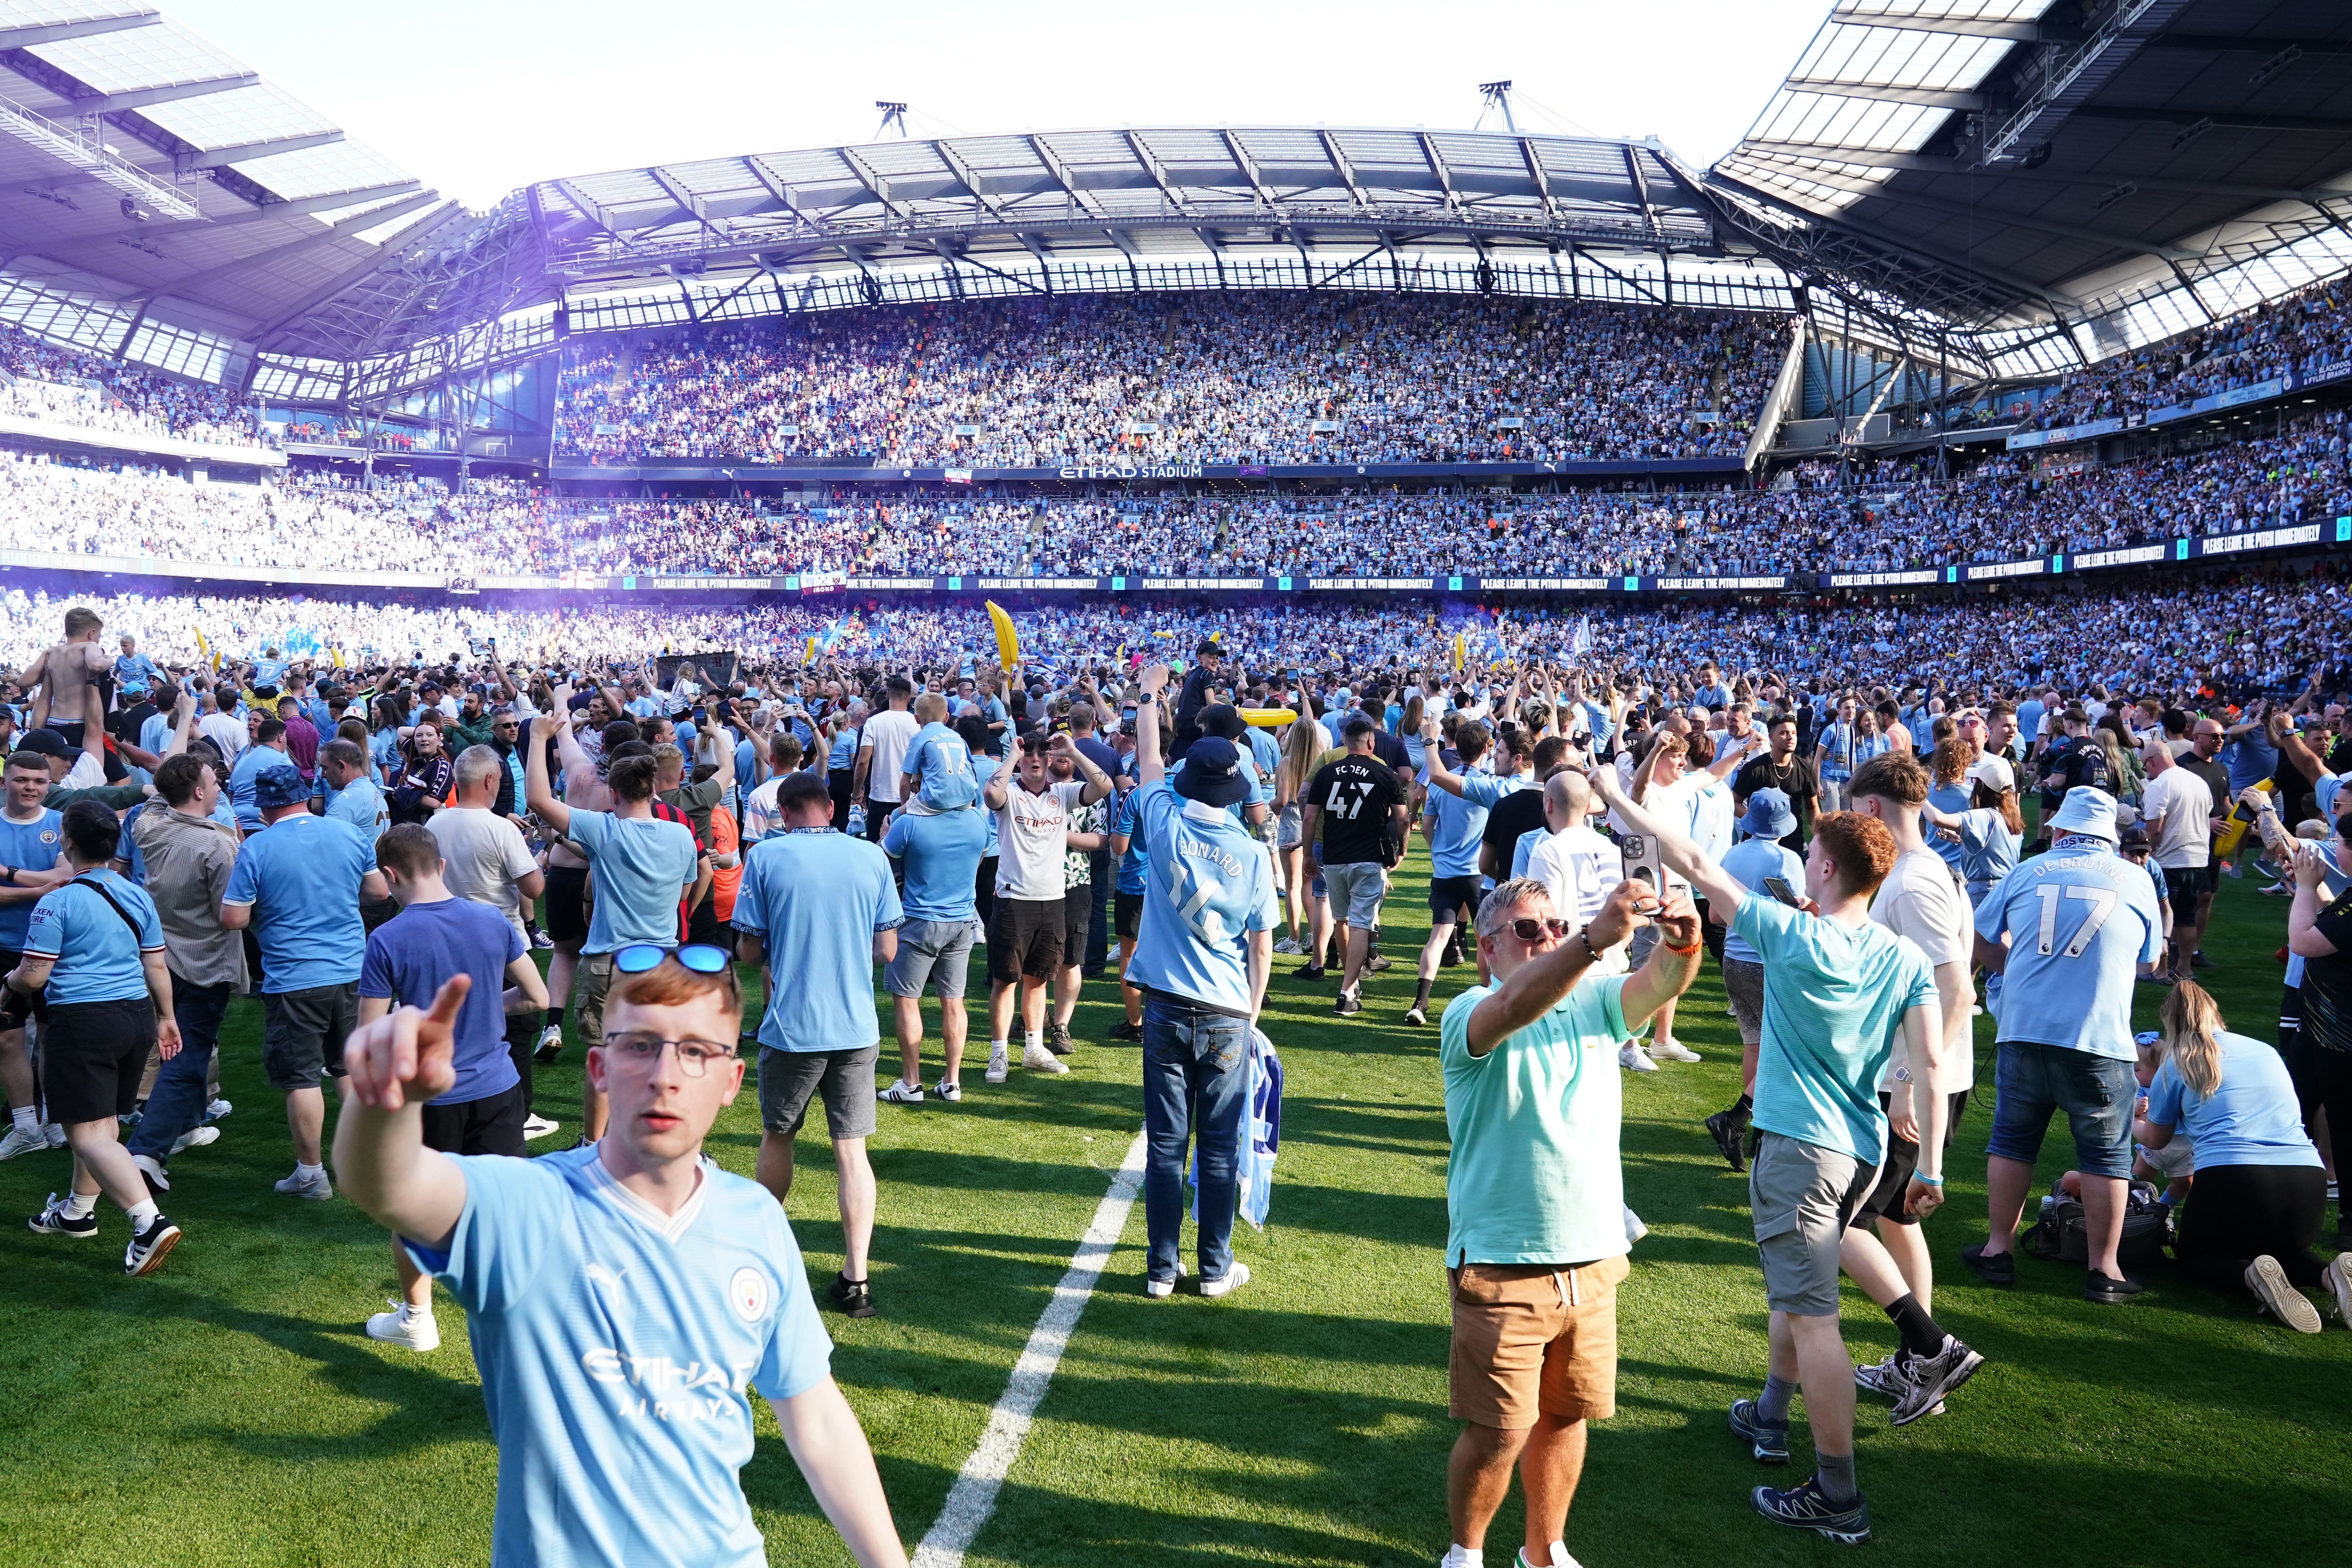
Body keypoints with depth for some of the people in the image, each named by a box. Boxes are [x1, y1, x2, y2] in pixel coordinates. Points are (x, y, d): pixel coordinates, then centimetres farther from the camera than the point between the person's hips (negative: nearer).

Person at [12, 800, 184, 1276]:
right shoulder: (137, 895, 6)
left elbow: (32, 977, -12)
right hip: (137, 1015, 7)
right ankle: (78, 1211, 38)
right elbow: (156, 966, 10)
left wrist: (9, 981, 11)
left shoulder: (57, 902, -13)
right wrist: (166, 1018, 20)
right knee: (103, 1120, 21)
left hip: (82, 1021, -7)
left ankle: (151, 1223, -21)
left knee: (88, 1133, -6)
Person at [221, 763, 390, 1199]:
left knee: (301, 1079, 5)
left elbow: (233, 919, -11)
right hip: (352, 971, 4)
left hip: (294, 981, -4)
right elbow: (379, 890, 11)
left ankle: (311, 1173, 11)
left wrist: (261, 897, 8)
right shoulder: (349, 834, 1)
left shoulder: (256, 848, -11)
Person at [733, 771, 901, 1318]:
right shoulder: (872, 857, 0)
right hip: (856, 1028, 1)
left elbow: (749, 950, -2)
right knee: (852, 1150, 5)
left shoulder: (766, 856, -5)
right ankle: (855, 1279, 3)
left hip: (790, 1027, -1)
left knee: (777, 1137, 19)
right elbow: (887, 950, 4)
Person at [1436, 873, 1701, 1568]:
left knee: (1566, 1415, 19)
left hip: (1593, 1259, 5)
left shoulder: (1594, 1003, 4)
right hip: (1504, 1268, -5)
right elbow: (1514, 1006, -35)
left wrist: (1682, 939, -39)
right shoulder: (1469, 1015, -12)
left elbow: (1660, 983, -15)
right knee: (1496, 1434, 4)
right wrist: (1596, 938, -50)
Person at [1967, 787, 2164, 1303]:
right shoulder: (2134, 879, 4)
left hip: (2023, 1029, 2)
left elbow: (1982, 945, 12)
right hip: (2099, 1038, -1)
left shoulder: (2026, 872, 6)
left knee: (2011, 1140, 14)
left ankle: (1999, 1250, 19)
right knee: (2105, 1153, 9)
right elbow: (2149, 959, 15)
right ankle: (2104, 1270, 13)